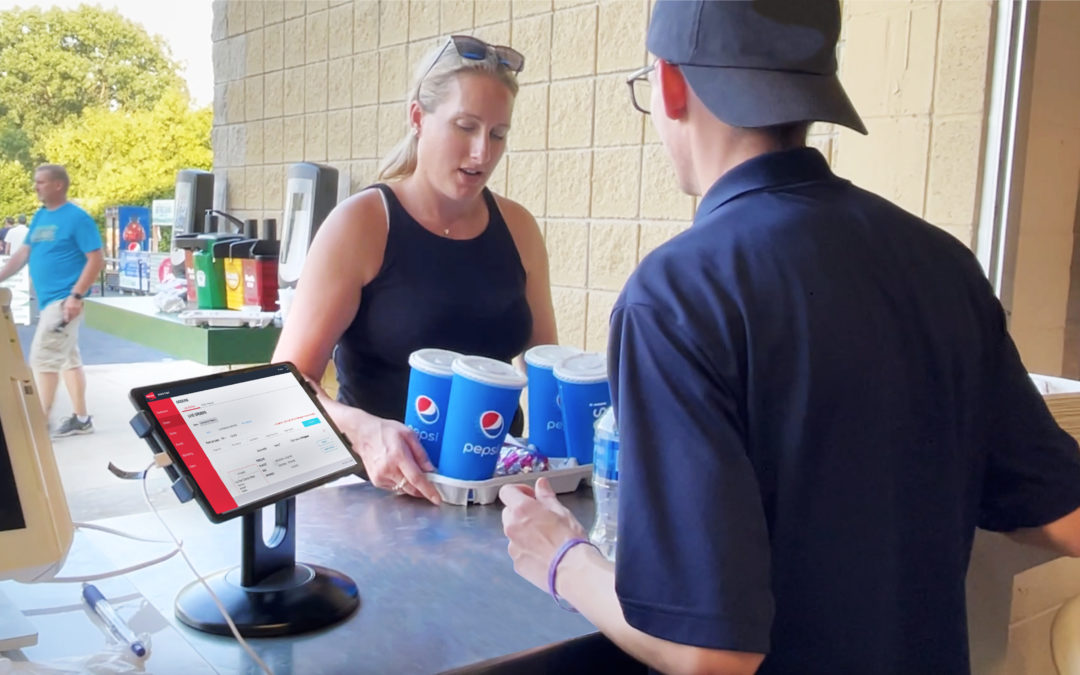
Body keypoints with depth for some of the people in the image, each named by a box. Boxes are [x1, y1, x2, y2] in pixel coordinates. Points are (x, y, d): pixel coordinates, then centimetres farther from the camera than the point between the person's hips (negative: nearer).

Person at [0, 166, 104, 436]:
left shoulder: (77, 218, -11)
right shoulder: (39, 217, 13)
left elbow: (96, 259, -15)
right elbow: (23, 252, 15)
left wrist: (76, 296, -19)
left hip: (63, 300, -8)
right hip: (48, 300, 9)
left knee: (43, 357, -8)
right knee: (68, 358, 12)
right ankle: (81, 419, 19)